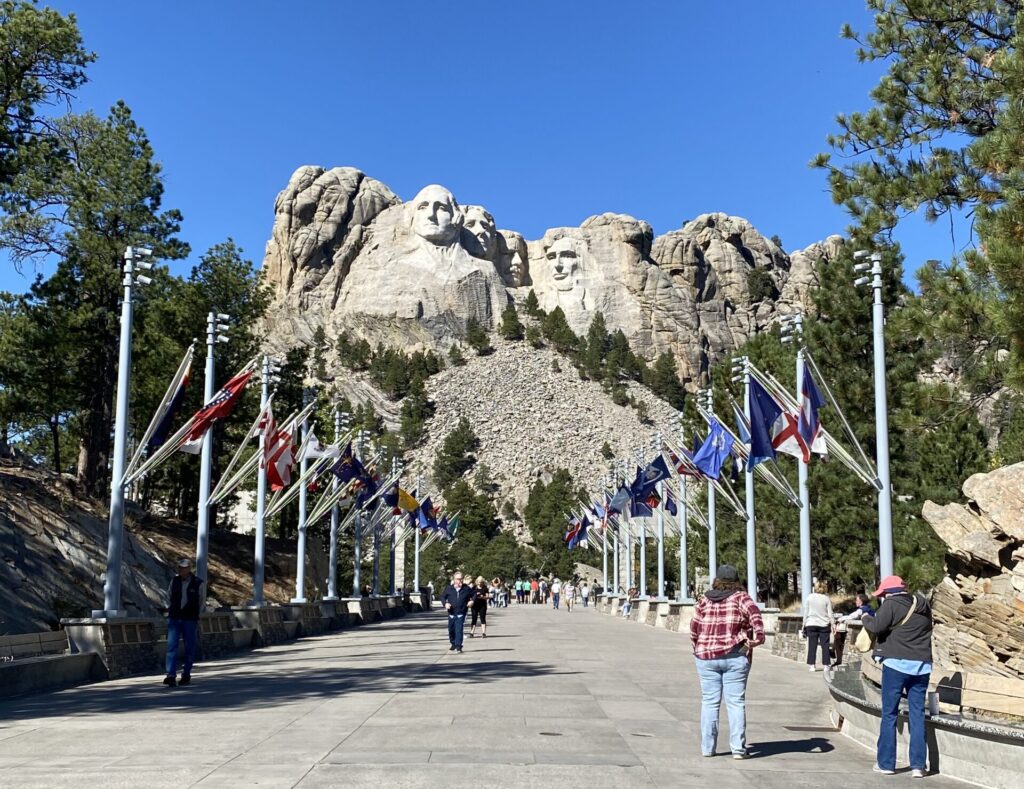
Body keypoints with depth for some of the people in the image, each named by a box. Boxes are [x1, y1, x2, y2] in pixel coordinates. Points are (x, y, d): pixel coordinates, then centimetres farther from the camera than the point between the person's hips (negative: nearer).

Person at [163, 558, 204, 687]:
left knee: (189, 648, 4)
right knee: (171, 646, -10)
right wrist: (171, 610, 14)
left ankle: (186, 675, 15)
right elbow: (169, 597, 19)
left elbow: (200, 603, 10)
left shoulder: (198, 583, -3)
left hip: (190, 620, -2)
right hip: (174, 619, 2)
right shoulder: (174, 581, 3)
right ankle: (171, 676, -15)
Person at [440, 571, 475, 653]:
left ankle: (458, 646, -10)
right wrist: (445, 603, -10)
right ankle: (453, 644, 34)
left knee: (459, 630, -13)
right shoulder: (449, 588, 1)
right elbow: (443, 596, 8)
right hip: (451, 613, 2)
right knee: (451, 630, 13)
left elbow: (474, 594, 14)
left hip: (461, 614, -2)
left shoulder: (467, 588, 0)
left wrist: (472, 601, -3)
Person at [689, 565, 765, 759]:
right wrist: (758, 634, -18)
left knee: (709, 702, 7)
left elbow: (694, 627, 4)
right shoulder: (740, 597, 0)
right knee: (736, 702, 3)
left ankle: (707, 748, 8)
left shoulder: (705, 600, 7)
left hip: (706, 656, 2)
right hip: (735, 656, -2)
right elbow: (754, 612, -18)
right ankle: (738, 748, 1)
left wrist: (698, 648, 16)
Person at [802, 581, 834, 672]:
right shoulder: (826, 598, -1)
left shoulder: (810, 597, 0)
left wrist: (804, 623, 9)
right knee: (825, 645, 5)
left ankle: (812, 665, 0)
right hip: (824, 624, 0)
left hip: (811, 624, 0)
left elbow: (806, 612, 3)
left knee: (812, 645, 2)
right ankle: (825, 665, 4)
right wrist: (833, 624, 11)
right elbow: (830, 613, 2)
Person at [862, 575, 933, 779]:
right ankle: (918, 765, 5)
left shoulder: (891, 604, -7)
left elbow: (876, 626, -16)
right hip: (922, 665, 5)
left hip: (897, 663, -5)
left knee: (889, 714, 4)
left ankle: (886, 763, 9)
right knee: (917, 715, 8)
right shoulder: (922, 605, 13)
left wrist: (866, 618, 5)